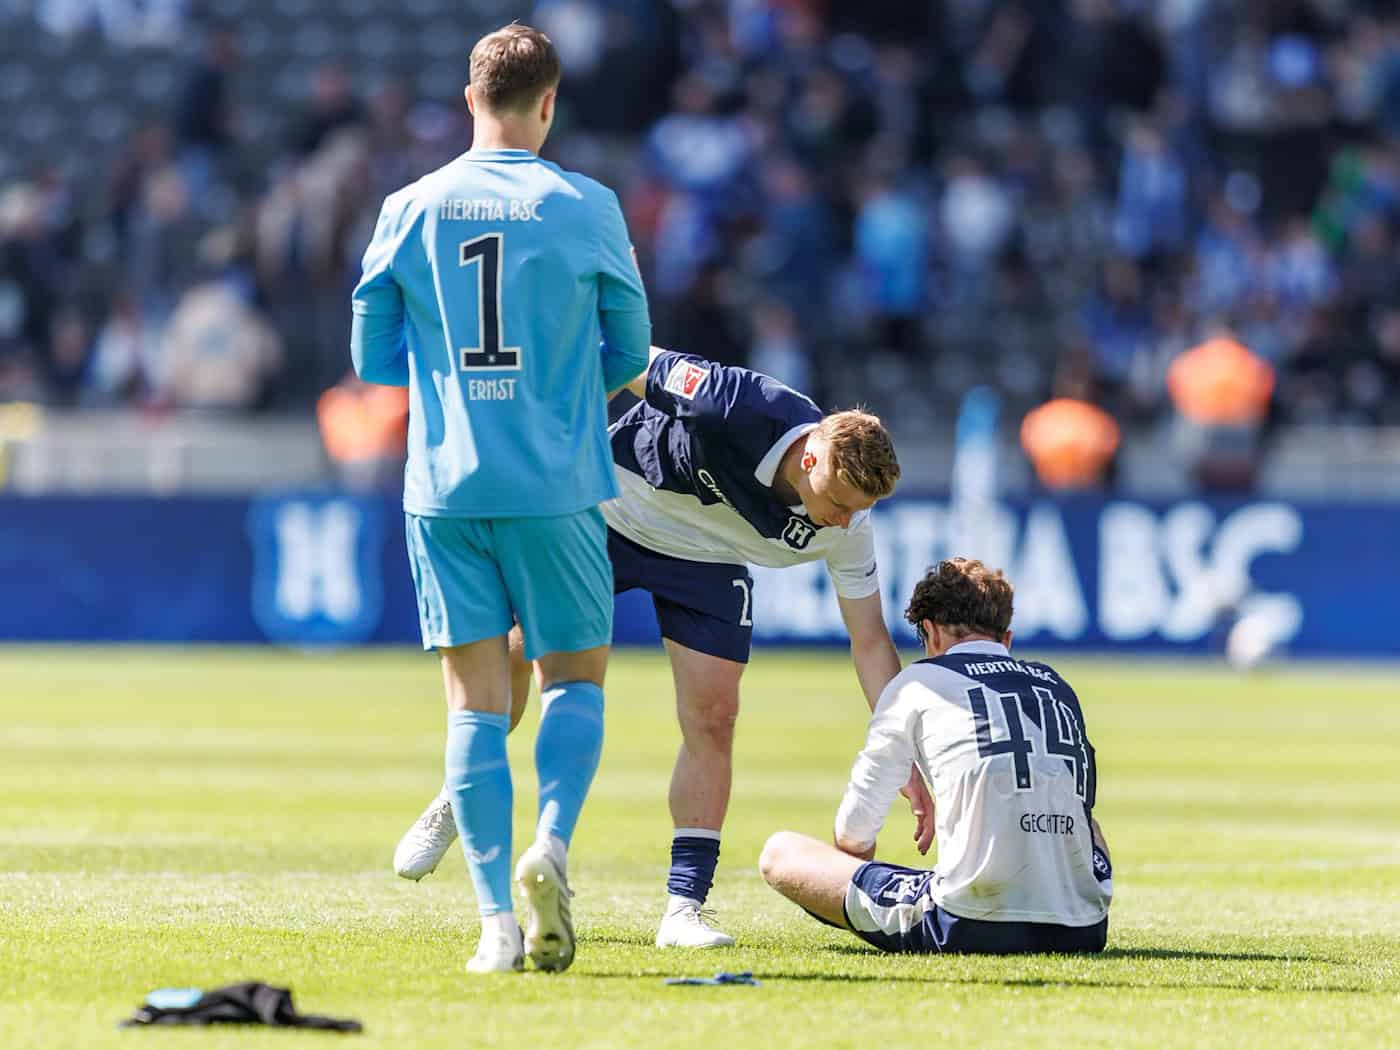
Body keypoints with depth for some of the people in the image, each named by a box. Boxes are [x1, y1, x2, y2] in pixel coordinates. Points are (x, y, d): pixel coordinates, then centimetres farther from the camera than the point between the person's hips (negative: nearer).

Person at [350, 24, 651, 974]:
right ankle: (550, 842, -14)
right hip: (557, 486, -2)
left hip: (445, 488, 2)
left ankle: (498, 920, -4)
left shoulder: (409, 210, 3)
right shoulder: (586, 208, -2)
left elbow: (374, 360, 8)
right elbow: (630, 352, 6)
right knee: (576, 678, 12)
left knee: (476, 698, 3)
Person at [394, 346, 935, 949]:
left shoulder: (846, 526, -24)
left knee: (711, 716, -12)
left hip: (705, 560, 2)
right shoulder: (734, 408, -38)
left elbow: (871, 642, -16)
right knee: (515, 650, -1)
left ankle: (684, 907, -7)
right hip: (612, 508, -2)